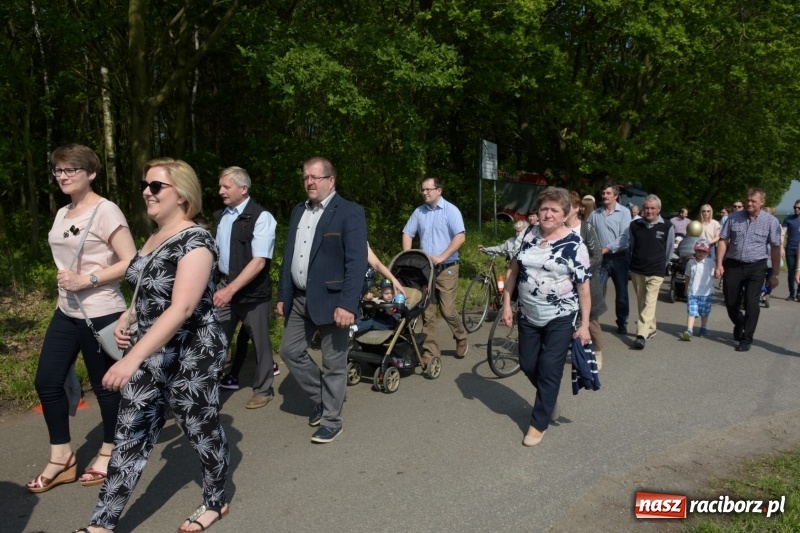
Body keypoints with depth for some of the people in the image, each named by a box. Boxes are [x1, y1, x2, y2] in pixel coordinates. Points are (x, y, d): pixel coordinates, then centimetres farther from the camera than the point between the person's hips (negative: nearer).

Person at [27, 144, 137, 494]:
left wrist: (86, 280, -21)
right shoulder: (62, 214, 12)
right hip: (66, 312, 9)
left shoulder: (105, 211, -13)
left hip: (100, 314, -8)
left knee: (105, 384, 5)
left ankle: (109, 453, 26)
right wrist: (66, 284, 16)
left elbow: (131, 262, -18)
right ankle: (61, 460, 24)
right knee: (47, 381, 9)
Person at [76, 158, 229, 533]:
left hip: (192, 356, -8)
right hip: (153, 353, 8)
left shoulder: (195, 241, -19)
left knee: (202, 430, 9)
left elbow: (182, 308, -29)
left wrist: (133, 359, -35)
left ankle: (216, 503, 32)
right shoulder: (154, 238, 8)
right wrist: (126, 318, 5)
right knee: (131, 434, 10)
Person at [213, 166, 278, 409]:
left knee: (260, 341, 8)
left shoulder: (261, 217, -13)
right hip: (225, 286, 5)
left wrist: (231, 289, -24)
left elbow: (259, 261, -19)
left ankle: (263, 389, 27)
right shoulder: (221, 216, 7)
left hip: (253, 291, -5)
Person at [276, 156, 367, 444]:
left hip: (331, 299, -7)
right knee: (290, 351, 13)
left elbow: (357, 262, -18)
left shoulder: (350, 212, -11)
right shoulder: (298, 211, 12)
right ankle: (321, 398, 33)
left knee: (333, 363, 4)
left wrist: (347, 304, -24)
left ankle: (331, 420, 21)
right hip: (299, 299, 7)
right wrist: (283, 295, 13)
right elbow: (288, 257, 15)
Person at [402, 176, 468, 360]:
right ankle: (430, 352, 12)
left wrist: (441, 257, -21)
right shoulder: (419, 212, 6)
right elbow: (407, 234, 12)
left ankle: (461, 338, 25)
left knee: (448, 310, -3)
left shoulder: (450, 210, -6)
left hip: (446, 268, -4)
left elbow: (460, 237, -14)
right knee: (427, 312, 4)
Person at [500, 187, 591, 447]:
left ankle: (539, 423, 16)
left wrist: (584, 325, -12)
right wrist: (507, 304, 3)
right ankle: (549, 399, 40)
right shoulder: (529, 234, 1)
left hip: (560, 319, -4)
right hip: (528, 316, 5)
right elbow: (514, 270, 7)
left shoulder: (575, 245, -12)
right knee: (528, 365, 12)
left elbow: (583, 288, -10)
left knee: (549, 370, 0)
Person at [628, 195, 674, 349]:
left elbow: (669, 250, 7)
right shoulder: (634, 225, 0)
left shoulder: (667, 227, -7)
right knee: (642, 302, 12)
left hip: (656, 272, -3)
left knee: (649, 303, -10)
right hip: (636, 270, 4)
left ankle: (642, 334, -15)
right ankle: (651, 328, 28)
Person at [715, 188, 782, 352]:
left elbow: (776, 248, -1)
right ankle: (739, 323, 40)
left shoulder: (771, 221, -3)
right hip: (733, 265, 2)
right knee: (731, 302, 9)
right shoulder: (734, 217, 1)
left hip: (756, 267, -2)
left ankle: (746, 339, 11)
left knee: (751, 304, -2)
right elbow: (723, 240, 4)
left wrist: (774, 274, -3)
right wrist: (719, 263, -4)